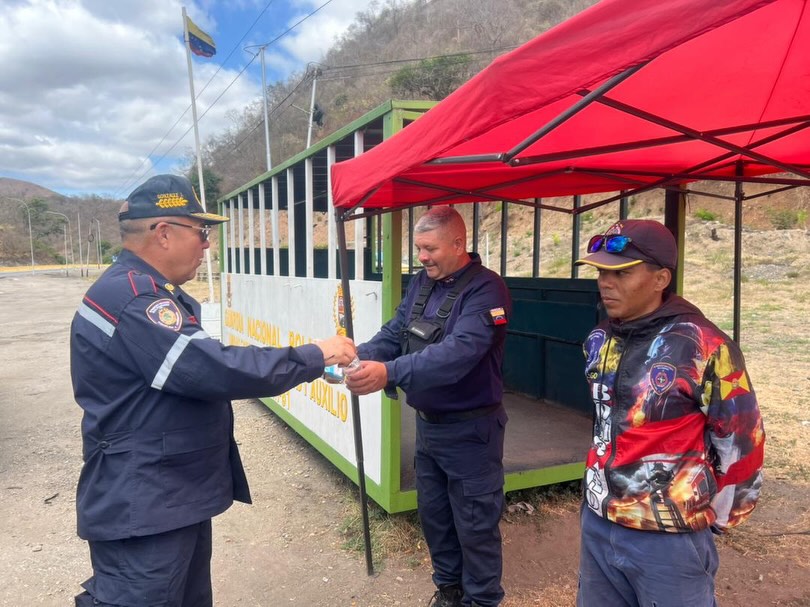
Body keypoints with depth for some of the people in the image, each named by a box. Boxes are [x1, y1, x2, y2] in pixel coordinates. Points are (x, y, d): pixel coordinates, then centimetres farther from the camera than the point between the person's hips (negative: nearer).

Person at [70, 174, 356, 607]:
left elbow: (198, 372, 17)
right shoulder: (132, 297, -23)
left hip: (173, 498, 11)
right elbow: (215, 369, -30)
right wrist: (314, 356, -20)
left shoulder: (149, 293, 14)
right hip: (141, 509, -11)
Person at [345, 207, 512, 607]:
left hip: (470, 429, -7)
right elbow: (394, 333, 1)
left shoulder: (486, 289, -20)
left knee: (475, 523, 9)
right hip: (427, 423, 7)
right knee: (433, 513, 21)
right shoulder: (422, 282, 4)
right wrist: (359, 357, -19)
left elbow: (459, 351, -34)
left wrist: (389, 372, -44)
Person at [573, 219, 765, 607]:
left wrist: (715, 517, 2)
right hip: (597, 524, 6)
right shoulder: (599, 340, 2)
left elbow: (741, 441, -9)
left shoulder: (702, 346, -18)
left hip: (668, 538, -6)